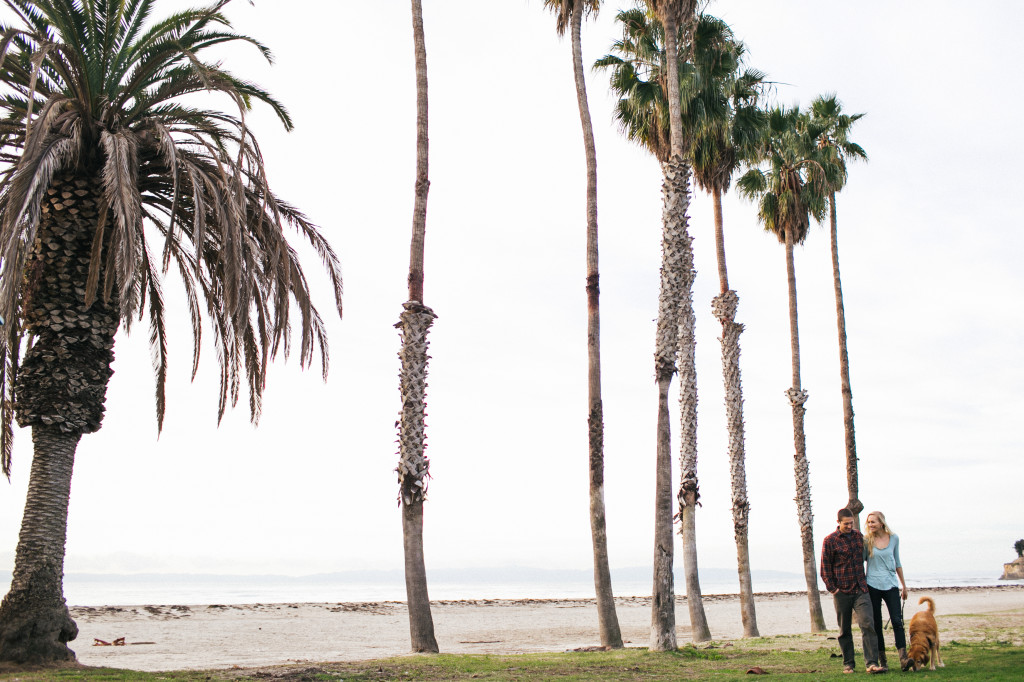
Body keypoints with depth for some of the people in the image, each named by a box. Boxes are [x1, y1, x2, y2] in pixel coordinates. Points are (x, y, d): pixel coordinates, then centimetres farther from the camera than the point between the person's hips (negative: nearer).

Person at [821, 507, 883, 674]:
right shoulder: (829, 540, -4)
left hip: (860, 590, 3)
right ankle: (848, 664, 17)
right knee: (845, 630, 6)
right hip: (842, 592, -2)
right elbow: (825, 568, -1)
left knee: (867, 624, -11)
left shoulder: (858, 535, 10)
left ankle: (871, 663, -12)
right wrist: (833, 588, -8)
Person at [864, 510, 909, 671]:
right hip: (872, 585, -1)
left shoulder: (894, 538, 5)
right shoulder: (866, 540, -1)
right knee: (876, 623, 2)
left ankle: (903, 657, -11)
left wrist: (903, 584, 17)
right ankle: (881, 659, 9)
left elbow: (897, 562, 15)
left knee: (897, 621, -10)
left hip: (890, 585, 1)